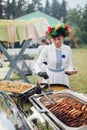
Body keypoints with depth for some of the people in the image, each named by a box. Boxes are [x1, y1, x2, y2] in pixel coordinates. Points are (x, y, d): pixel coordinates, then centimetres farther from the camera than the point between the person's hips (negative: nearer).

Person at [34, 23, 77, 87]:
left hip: (62, 78, 2)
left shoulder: (67, 49, -7)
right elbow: (37, 64, -16)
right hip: (50, 78, -2)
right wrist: (40, 72, -35)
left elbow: (69, 64, 4)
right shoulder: (47, 49, -14)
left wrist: (70, 71, -18)